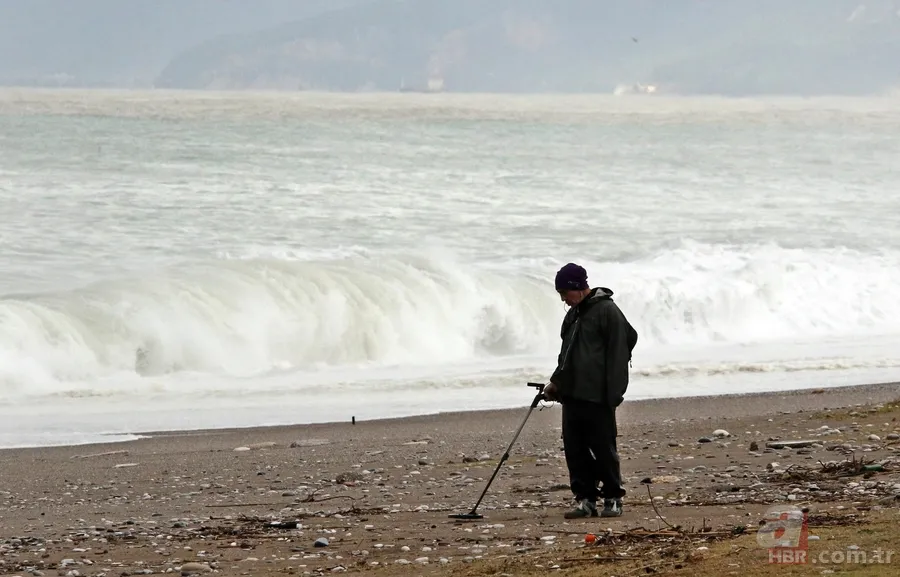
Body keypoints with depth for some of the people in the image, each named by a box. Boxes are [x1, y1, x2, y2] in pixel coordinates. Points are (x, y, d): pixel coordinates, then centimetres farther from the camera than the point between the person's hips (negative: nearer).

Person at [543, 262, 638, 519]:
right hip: (572, 394, 8)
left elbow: (617, 353, -14)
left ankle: (613, 499, 4)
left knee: (603, 447, -4)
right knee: (574, 448, 4)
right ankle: (585, 499, 7)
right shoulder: (574, 314, 18)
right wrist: (556, 382, 21)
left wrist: (613, 393, -18)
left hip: (597, 396, -8)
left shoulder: (606, 311, -9)